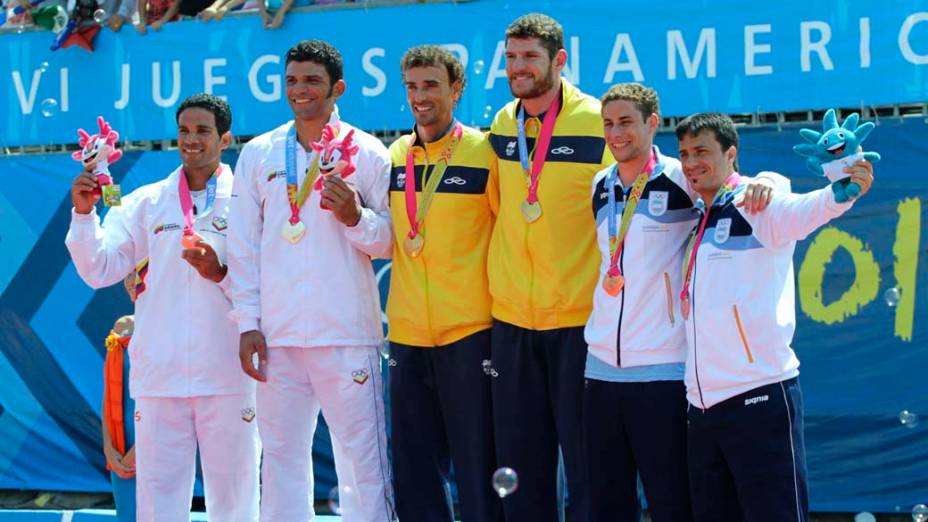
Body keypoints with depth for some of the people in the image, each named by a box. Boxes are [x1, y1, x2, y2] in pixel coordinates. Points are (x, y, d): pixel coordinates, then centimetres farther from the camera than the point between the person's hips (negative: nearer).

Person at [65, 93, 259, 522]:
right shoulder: (146, 203, 10)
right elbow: (99, 271, 4)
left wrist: (220, 273, -20)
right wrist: (83, 213, -7)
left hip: (226, 376, -2)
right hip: (159, 374, 2)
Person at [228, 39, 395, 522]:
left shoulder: (367, 153, 3)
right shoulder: (257, 154, 11)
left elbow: (391, 241, 3)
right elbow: (243, 246, 10)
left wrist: (355, 217, -16)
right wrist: (248, 324, 3)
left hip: (346, 334, -3)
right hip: (277, 337, 3)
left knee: (362, 461, -5)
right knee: (281, 459, 6)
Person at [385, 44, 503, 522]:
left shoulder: (482, 152, -6)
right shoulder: (394, 157, 9)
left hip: (469, 330, -5)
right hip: (408, 334, 5)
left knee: (476, 464, -2)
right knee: (413, 467, 9)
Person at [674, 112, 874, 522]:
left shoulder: (757, 205, -5)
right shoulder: (698, 223, 19)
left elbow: (804, 210, -27)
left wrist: (843, 191, -47)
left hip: (759, 396, -8)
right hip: (702, 404, 8)